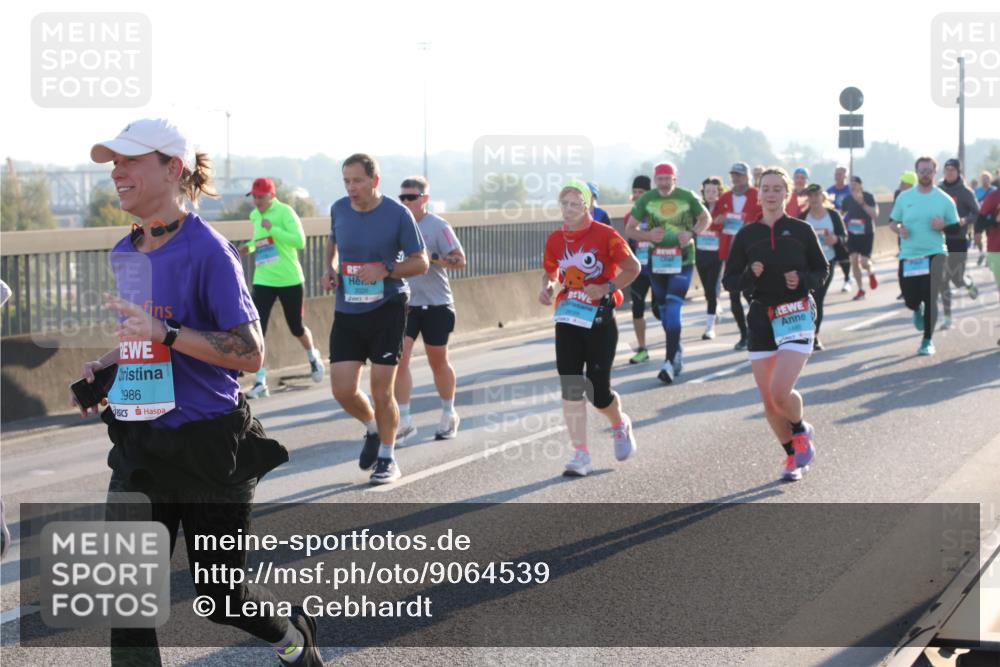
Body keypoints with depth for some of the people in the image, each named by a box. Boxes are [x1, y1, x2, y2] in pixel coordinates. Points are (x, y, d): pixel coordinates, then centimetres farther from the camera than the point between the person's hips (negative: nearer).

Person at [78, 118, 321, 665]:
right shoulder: (124, 253, 7)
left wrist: (165, 335, -27)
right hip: (140, 447, 6)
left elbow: (249, 354, -18)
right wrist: (104, 367, 3)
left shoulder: (208, 251, -15)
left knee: (221, 597, 10)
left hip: (208, 447, -6)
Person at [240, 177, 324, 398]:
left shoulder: (285, 212, -11)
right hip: (263, 280, 4)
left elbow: (300, 241, -22)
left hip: (290, 280, -4)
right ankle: (260, 381, -9)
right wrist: (249, 246, 6)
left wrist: (272, 229, -27)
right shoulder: (255, 215, 8)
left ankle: (313, 358, 43)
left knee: (296, 328, 11)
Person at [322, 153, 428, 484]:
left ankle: (387, 458, 19)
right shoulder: (338, 210, 1)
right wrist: (330, 268, 3)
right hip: (347, 312, 4)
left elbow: (421, 262, -5)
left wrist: (385, 270, -21)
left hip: (387, 309, -3)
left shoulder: (398, 214, -10)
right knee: (343, 390, -3)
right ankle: (373, 429, 29)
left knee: (382, 391, -2)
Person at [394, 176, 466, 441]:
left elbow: (460, 261, -12)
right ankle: (404, 422, -5)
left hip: (436, 304, -3)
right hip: (404, 304, 3)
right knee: (399, 359, -10)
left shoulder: (438, 226, -9)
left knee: (438, 362, 10)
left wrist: (432, 258, -24)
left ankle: (449, 415, 30)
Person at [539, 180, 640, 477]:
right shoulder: (555, 239, 5)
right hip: (568, 320, 4)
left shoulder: (605, 235, -9)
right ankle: (581, 455, 1)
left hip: (600, 321, -4)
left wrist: (607, 287, -20)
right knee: (570, 388, -5)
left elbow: (633, 268, -8)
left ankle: (620, 424, 33)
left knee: (599, 391, -2)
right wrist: (547, 287, -1)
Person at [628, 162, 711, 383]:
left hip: (682, 260, -3)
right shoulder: (646, 200, 0)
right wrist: (648, 236, -15)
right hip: (657, 262, 3)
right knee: (664, 312, 12)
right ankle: (677, 354, 30)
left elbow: (706, 218, 9)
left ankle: (670, 363, -17)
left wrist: (692, 233, -10)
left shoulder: (687, 197, -3)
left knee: (673, 310, -14)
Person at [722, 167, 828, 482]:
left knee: (780, 392, -18)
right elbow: (729, 280, 6)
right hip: (761, 319, 3)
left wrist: (803, 280, -12)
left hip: (797, 317, -3)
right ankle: (793, 455, 24)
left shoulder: (801, 230, -1)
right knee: (768, 401, 4)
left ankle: (802, 431, 14)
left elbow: (822, 271, 7)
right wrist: (750, 275, -14)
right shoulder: (746, 235, 4)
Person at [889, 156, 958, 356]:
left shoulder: (944, 200, 0)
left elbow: (956, 227, 7)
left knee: (930, 298, -12)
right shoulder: (904, 197, 5)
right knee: (910, 300, 5)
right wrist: (899, 229, -10)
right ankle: (918, 310, 44)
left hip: (934, 253, -2)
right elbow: (892, 222, 12)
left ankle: (928, 340, 4)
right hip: (908, 255, 2)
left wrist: (943, 226, -14)